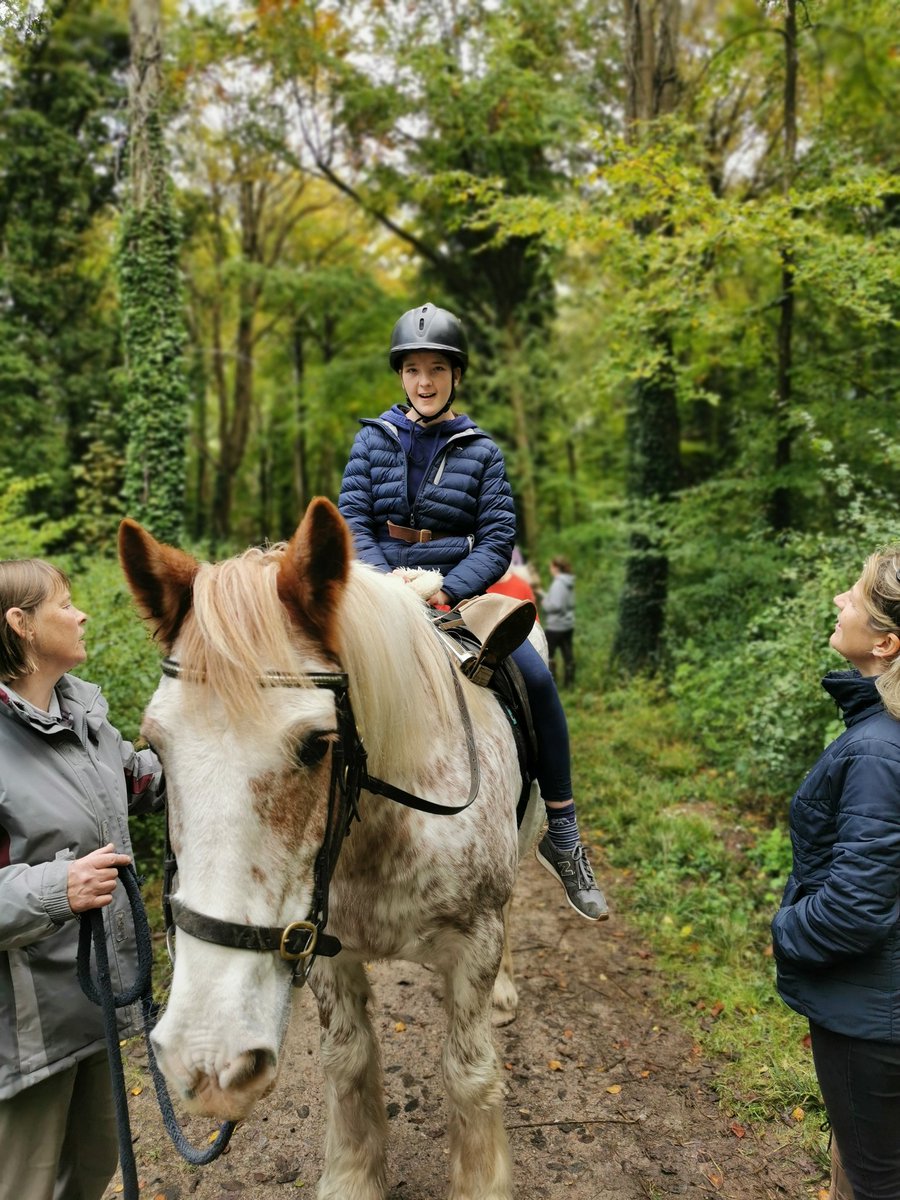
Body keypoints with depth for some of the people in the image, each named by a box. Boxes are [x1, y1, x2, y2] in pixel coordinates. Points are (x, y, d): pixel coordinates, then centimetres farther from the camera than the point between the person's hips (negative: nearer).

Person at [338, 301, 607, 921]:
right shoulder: (374, 439, 6)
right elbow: (352, 521, -1)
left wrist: (447, 591, -20)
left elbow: (498, 541, -3)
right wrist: (388, 582, -20)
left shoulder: (481, 451, 4)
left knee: (537, 677, -20)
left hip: (457, 589, -1)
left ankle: (562, 836, -6)